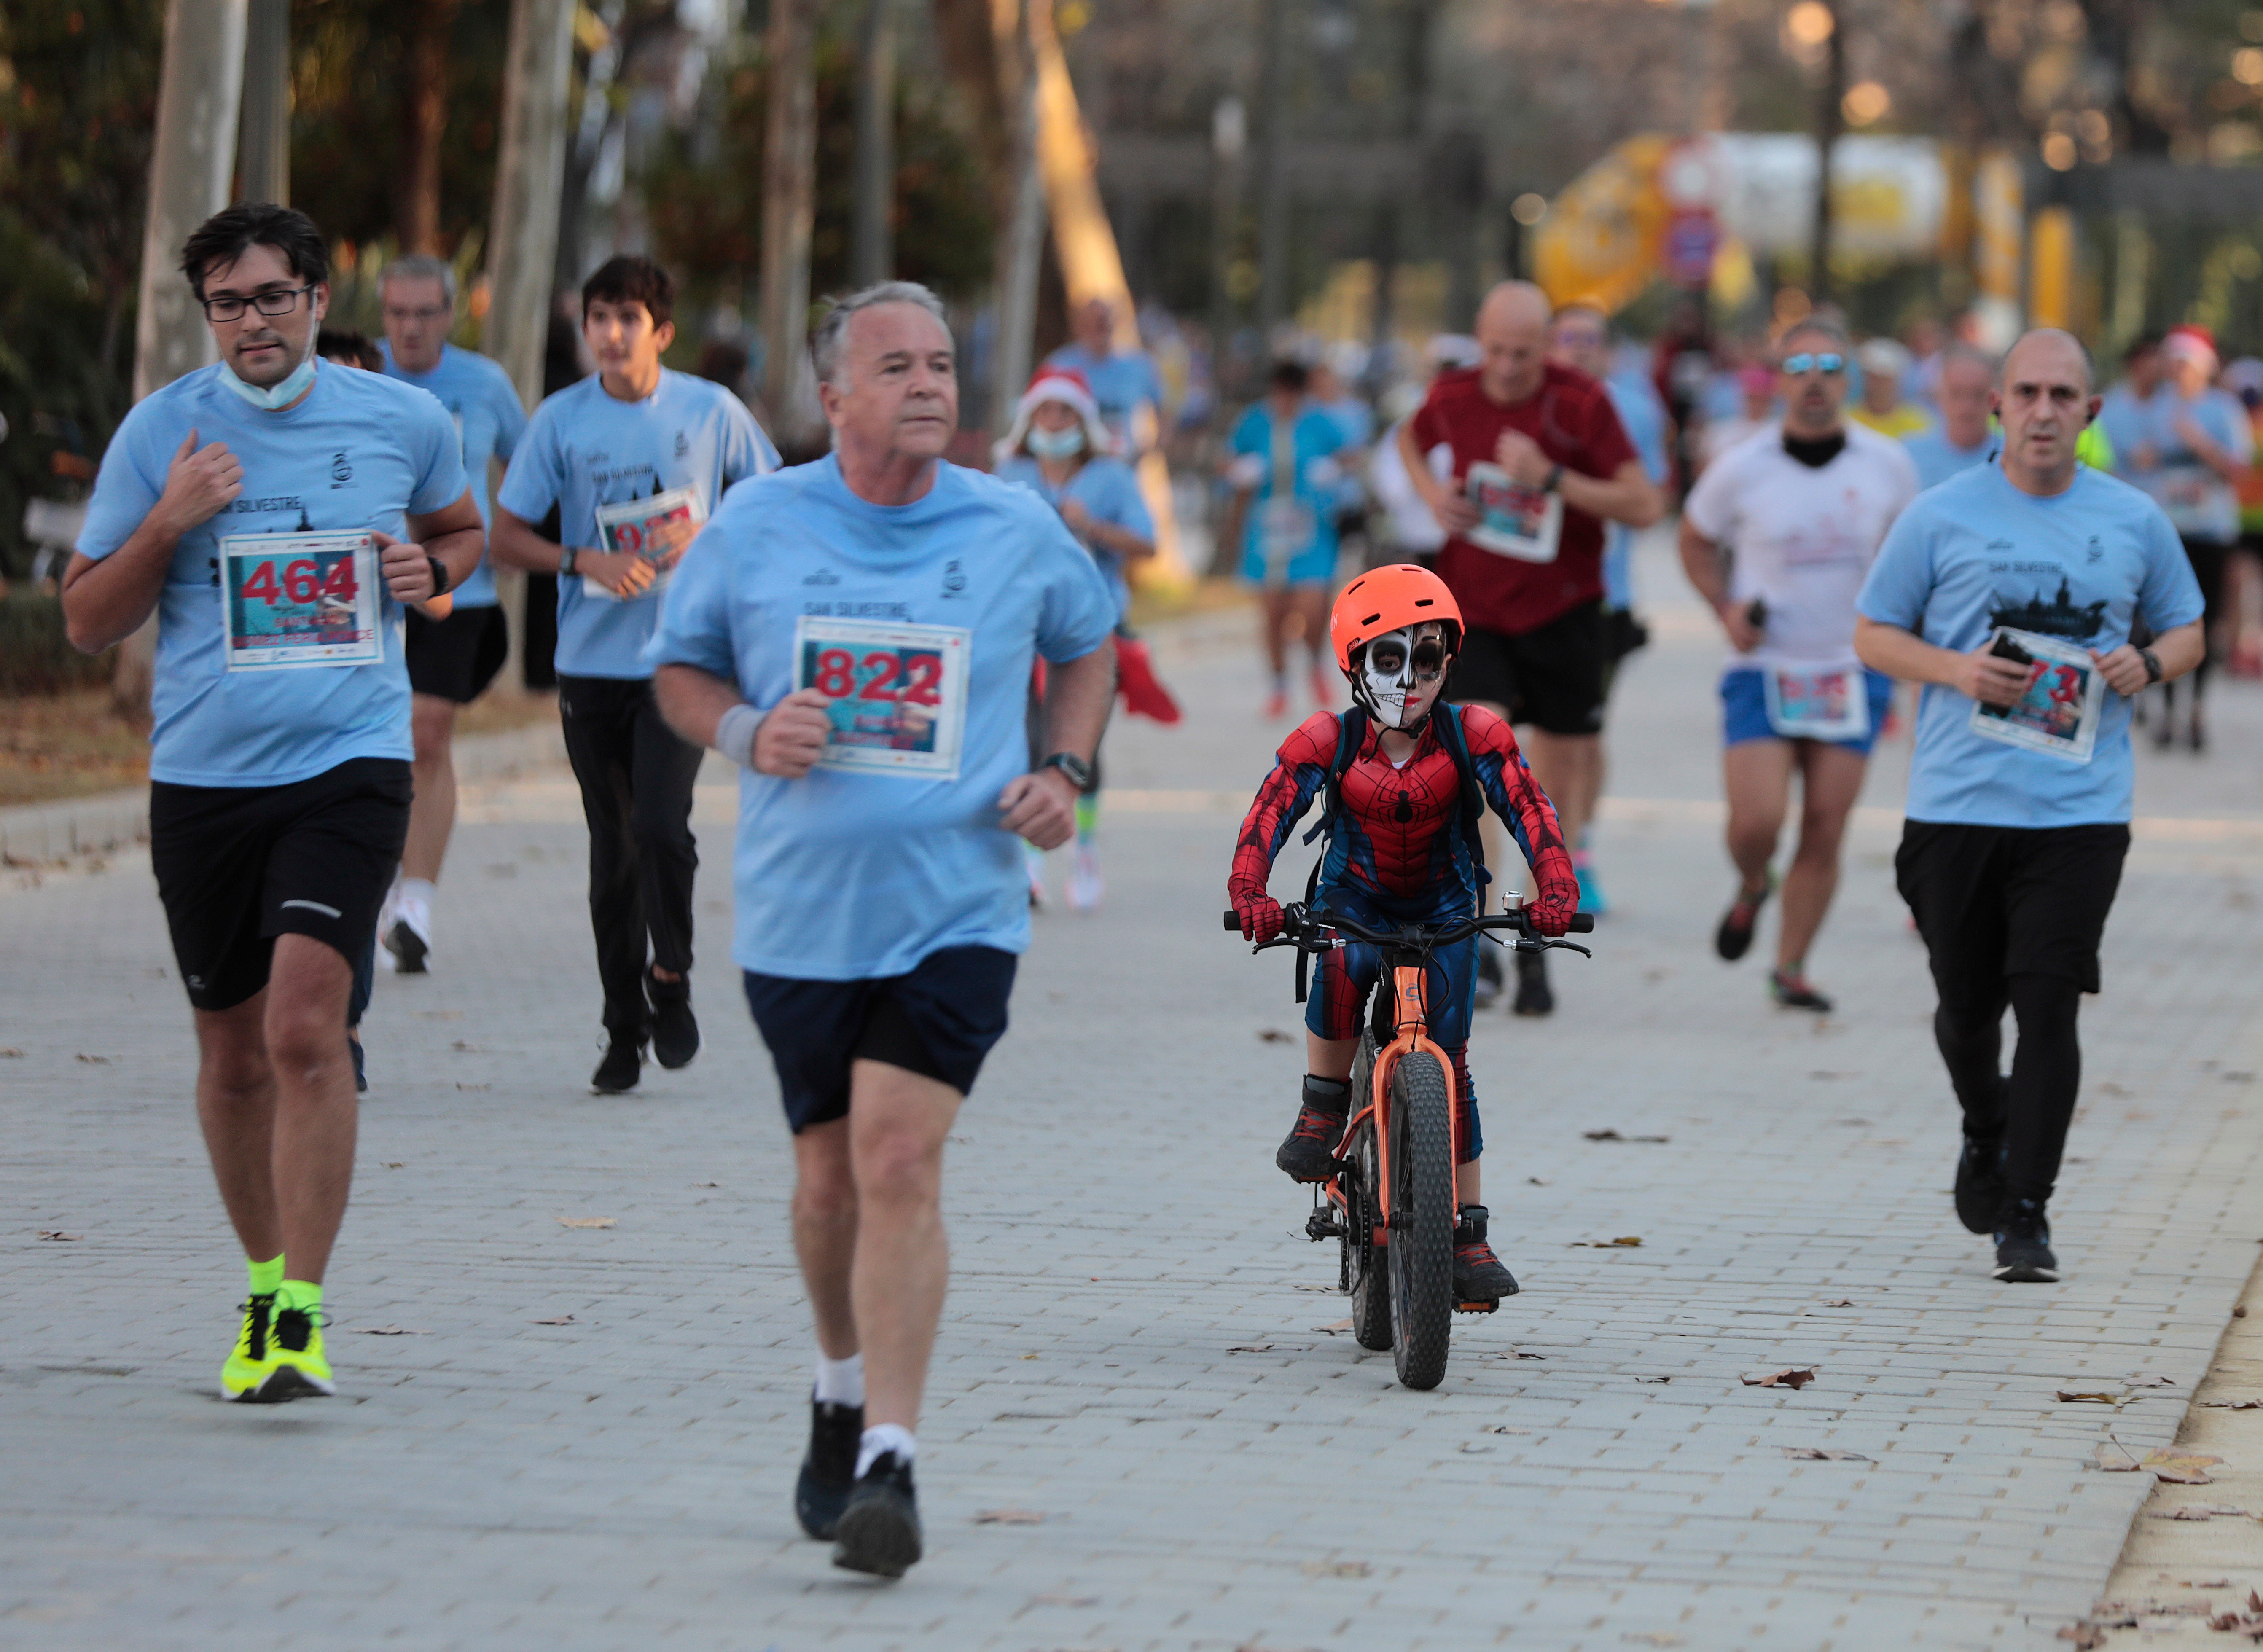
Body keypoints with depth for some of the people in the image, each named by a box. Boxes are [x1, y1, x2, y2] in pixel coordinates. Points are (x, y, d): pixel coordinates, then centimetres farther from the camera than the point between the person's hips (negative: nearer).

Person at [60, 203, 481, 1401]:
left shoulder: (402, 421, 3)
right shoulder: (162, 430, 1)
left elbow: (461, 530, 23)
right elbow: (87, 621, 3)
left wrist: (432, 568, 0)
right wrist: (170, 523, -13)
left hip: (349, 762, -2)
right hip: (201, 773, 2)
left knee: (305, 1026, -18)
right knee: (232, 1050, 11)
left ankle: (301, 1319, -17)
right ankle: (263, 1282, 31)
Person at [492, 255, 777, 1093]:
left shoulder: (713, 412, 0)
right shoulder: (560, 421, 0)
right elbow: (507, 537, 2)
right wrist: (589, 561, -15)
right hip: (592, 657, 2)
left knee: (661, 826, -17)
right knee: (612, 849, 5)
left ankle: (671, 979, 8)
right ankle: (624, 1031, 16)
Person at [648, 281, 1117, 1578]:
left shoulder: (1019, 532, 2)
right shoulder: (755, 527, 1)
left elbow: (1088, 647, 20)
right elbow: (681, 670, 11)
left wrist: (1067, 770, 3)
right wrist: (746, 735, -9)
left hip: (956, 910, -2)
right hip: (800, 915, 2)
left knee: (901, 1162, -16)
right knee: (831, 1178, 11)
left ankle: (890, 1459, -17)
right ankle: (845, 1387, 39)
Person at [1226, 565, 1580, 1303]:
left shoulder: (1474, 736, -16)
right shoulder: (1326, 742, -16)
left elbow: (1529, 807, -24)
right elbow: (1269, 812, -26)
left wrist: (1556, 890, -42)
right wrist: (1249, 894, -44)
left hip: (1445, 910, 1)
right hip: (1355, 902, -1)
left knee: (1449, 1056, -6)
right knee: (1343, 964, -36)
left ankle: (1467, 1232, 2)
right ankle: (1322, 1108, -15)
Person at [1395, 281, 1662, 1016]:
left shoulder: (1581, 403, -13)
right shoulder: (1455, 396, -3)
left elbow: (1645, 506, -15)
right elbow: (1412, 439, 21)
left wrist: (1552, 478, -25)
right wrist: (1432, 493, 0)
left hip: (1561, 616, 0)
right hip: (1474, 612, 1)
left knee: (1558, 785, 7)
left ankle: (1534, 950, 24)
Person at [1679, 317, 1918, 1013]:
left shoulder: (1887, 465, 0)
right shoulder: (1742, 470, -5)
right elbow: (1697, 541, 11)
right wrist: (1726, 608, -5)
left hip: (1853, 668, 2)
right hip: (1763, 669, -2)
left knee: (1825, 831, -1)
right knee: (1757, 821, -13)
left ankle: (1791, 967, 12)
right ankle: (1751, 889, 23)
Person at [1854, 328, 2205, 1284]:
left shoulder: (2134, 522, 6)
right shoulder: (1943, 516, 2)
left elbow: (2187, 633, 18)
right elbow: (1873, 634, 7)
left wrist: (2148, 665, -5)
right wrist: (1954, 670, -11)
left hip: (2080, 810, 0)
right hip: (1956, 803, 0)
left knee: (2048, 1005, -10)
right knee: (1968, 1005, 11)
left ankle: (2026, 1213, -4)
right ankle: (1986, 1137, 42)